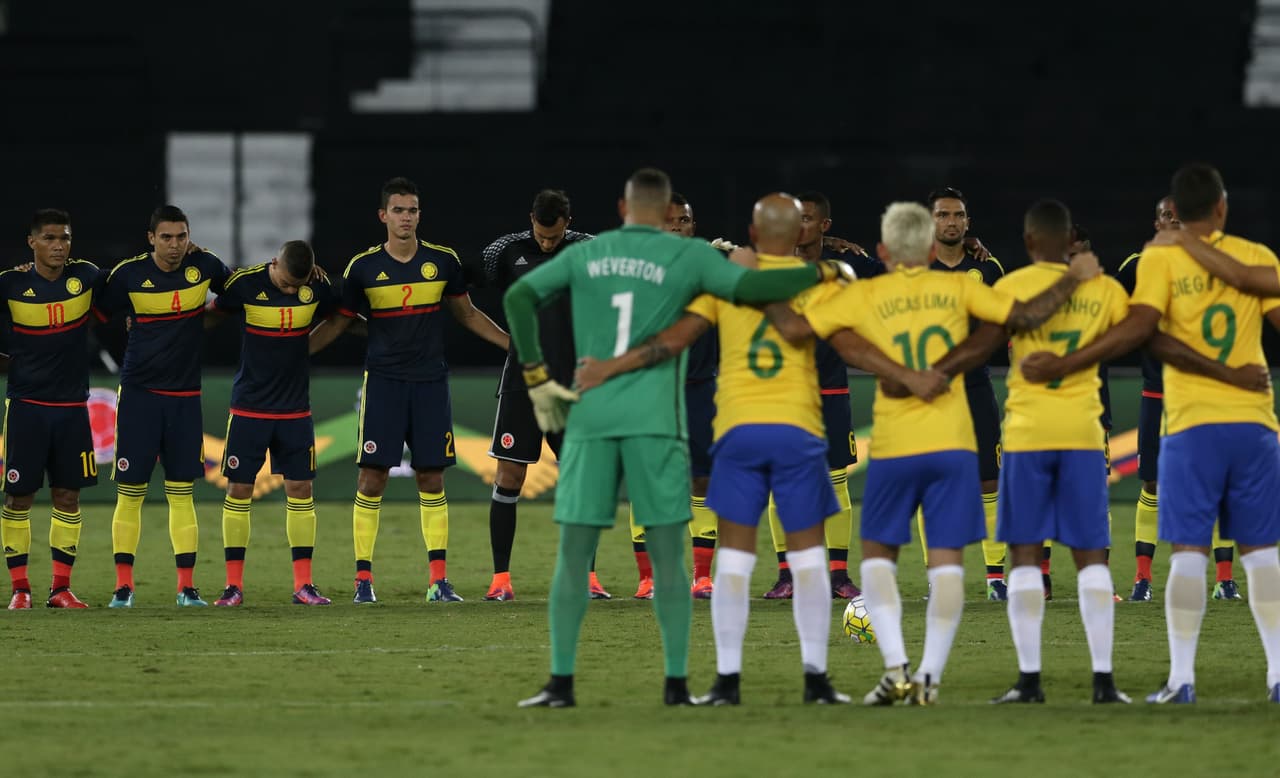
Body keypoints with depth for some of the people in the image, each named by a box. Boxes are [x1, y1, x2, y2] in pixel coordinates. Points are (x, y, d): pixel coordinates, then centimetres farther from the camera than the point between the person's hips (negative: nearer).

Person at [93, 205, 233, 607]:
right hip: (139, 392, -1)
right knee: (130, 492, -2)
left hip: (185, 395, 1)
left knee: (182, 494, 2)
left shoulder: (204, 266, -1)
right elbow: (97, 313, 8)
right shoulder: (128, 274, -7)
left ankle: (187, 587, 4)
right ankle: (123, 585, 4)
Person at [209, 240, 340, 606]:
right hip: (249, 407, -2)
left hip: (295, 408, 2)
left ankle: (303, 584, 6)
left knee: (300, 487, 0)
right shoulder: (245, 284, -12)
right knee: (239, 489, -1)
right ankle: (234, 584, 6)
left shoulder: (318, 287, -5)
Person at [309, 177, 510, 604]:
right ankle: (363, 579, -2)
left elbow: (467, 314, 15)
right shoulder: (363, 267, -1)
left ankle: (439, 580, 5)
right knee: (372, 477, -7)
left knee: (431, 479, 1)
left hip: (430, 381, 2)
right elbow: (338, 323, 8)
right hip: (383, 382, -1)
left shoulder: (443, 261, 3)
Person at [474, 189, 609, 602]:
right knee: (509, 477, -2)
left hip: (573, 384, 0)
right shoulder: (508, 250, 1)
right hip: (522, 382, 0)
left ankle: (587, 576, 8)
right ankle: (501, 579, 4)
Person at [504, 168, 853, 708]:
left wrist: (538, 378, 9)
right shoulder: (687, 256, 1)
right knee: (666, 552, 4)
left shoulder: (586, 254, 10)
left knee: (574, 552, 4)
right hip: (655, 420, -2)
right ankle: (676, 680, 1)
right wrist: (823, 273, 5)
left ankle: (561, 681, -2)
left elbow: (518, 297, 6)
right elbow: (751, 288, -9)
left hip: (589, 416, 2)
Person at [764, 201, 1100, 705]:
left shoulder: (865, 297, 0)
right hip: (953, 443, 1)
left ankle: (895, 668, -2)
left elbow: (794, 328, -6)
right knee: (946, 559, 5)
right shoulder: (958, 289, 4)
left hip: (894, 446, -1)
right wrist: (1074, 279, 12)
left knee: (878, 552, 13)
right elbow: (1025, 316, -2)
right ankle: (929, 676, 0)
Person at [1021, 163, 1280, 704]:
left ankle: (1182, 679, -6)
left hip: (1192, 424, -2)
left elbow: (1139, 327, -15)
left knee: (1188, 552, -1)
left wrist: (1063, 365, -14)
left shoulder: (1161, 259, -3)